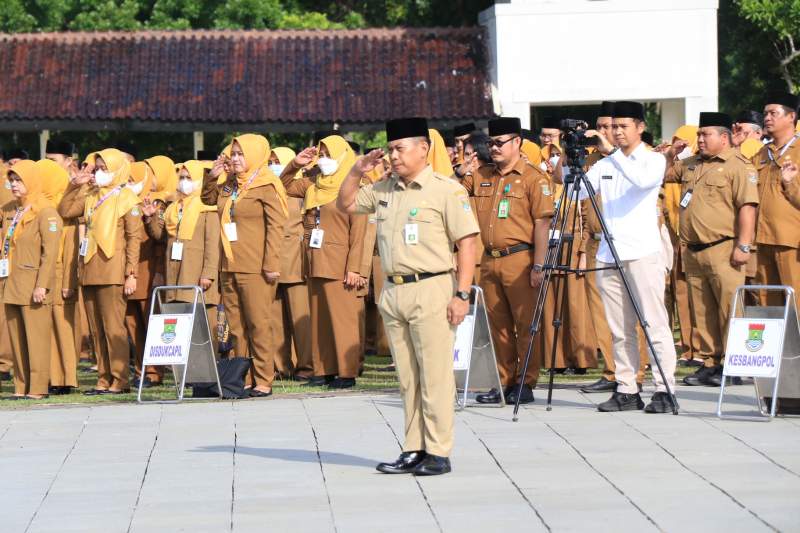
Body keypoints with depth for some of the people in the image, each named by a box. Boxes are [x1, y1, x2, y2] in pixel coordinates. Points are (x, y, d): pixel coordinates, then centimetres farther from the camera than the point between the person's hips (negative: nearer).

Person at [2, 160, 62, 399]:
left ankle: (38, 388, -5)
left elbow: (50, 251, -12)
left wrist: (42, 285, -18)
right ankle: (21, 386, 11)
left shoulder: (46, 213, -7)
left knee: (36, 335, -6)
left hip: (33, 285, -7)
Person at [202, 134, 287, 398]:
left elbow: (276, 225, -12)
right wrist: (212, 175, 12)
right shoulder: (229, 184, 14)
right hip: (230, 266, 7)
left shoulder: (266, 185, -7)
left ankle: (263, 381, -2)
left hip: (255, 267, -7)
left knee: (258, 323, -5)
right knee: (236, 325, 8)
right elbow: (208, 198, 32)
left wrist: (271, 264, -17)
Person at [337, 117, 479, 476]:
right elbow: (345, 205, 26)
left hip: (431, 289, -6)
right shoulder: (384, 189, 14)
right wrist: (357, 172, 10)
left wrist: (462, 294, -14)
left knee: (434, 376, -5)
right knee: (407, 379, 9)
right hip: (393, 291, 7)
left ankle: (439, 453, -1)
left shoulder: (446, 190, -5)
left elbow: (467, 242, -8)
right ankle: (413, 451, 14)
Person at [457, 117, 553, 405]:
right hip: (490, 260, 6)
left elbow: (542, 223, -9)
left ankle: (526, 383, 3)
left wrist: (538, 265, -14)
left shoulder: (533, 178, -4)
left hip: (520, 259, -6)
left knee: (525, 324, -2)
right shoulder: (481, 176, 13)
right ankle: (505, 381, 16)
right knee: (498, 325, 9)